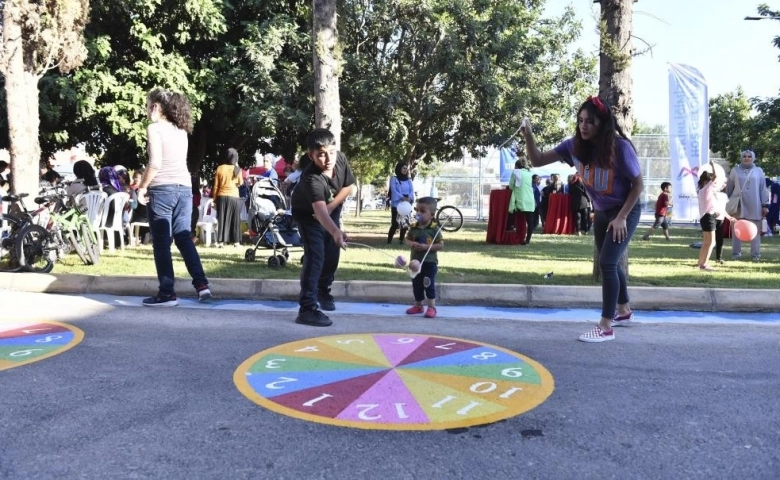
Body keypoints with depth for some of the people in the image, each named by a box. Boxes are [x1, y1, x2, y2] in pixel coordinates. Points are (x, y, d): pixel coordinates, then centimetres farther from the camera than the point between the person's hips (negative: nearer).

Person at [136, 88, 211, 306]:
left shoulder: (154, 128, -5)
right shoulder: (181, 130, 15)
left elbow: (155, 163, -14)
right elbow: (176, 160, 14)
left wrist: (142, 187, -5)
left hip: (162, 189, -6)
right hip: (184, 188, 6)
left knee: (161, 243, 0)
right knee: (184, 238, 11)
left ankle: (167, 293, 1)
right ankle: (201, 284, 4)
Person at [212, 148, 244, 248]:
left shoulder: (220, 168, -1)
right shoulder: (237, 169, -4)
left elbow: (216, 185, 1)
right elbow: (240, 183, 7)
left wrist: (214, 198, 10)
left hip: (222, 196, 1)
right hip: (234, 197, -1)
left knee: (221, 219, 5)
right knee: (235, 220, 6)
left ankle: (220, 241, 3)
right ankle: (236, 241, 5)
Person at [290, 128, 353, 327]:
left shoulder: (341, 159, -24)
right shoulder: (311, 178, -43)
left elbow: (348, 186, -7)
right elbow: (319, 211, -57)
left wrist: (331, 206, -20)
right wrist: (336, 232, -74)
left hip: (331, 208, 6)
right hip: (307, 212, -6)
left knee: (332, 253, 14)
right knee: (315, 256, -20)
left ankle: (323, 291, 38)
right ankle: (307, 308, -21)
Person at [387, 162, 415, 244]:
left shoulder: (409, 180, 15)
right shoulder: (394, 179, 3)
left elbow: (412, 190, 3)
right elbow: (393, 190, -10)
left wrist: (409, 198, -19)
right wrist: (402, 197, -23)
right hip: (396, 204, -4)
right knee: (395, 223, -11)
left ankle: (401, 239, 10)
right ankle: (389, 239, -2)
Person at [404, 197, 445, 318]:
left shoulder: (435, 228, -12)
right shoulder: (413, 227, 1)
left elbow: (441, 245, -13)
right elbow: (407, 240, 8)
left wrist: (426, 247, -24)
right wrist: (411, 244, -16)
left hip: (430, 262, -5)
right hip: (415, 261, 5)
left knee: (429, 284, -4)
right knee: (416, 284, 13)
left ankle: (431, 307, 6)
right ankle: (418, 305, 29)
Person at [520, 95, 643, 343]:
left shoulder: (620, 148, -26)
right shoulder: (575, 145, -13)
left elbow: (638, 184, -17)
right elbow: (538, 160, -13)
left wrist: (621, 217, -20)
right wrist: (528, 135, -30)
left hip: (626, 211, -6)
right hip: (601, 213, 6)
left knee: (607, 263, -16)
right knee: (609, 264, 19)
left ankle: (605, 327, -8)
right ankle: (624, 311, 41)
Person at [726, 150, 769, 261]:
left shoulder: (758, 171, 6)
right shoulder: (735, 170, 6)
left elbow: (763, 189, 5)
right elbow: (729, 188, 9)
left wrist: (765, 205, 1)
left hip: (754, 206, 0)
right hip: (738, 205, 0)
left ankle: (755, 254, 7)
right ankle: (736, 253, 10)